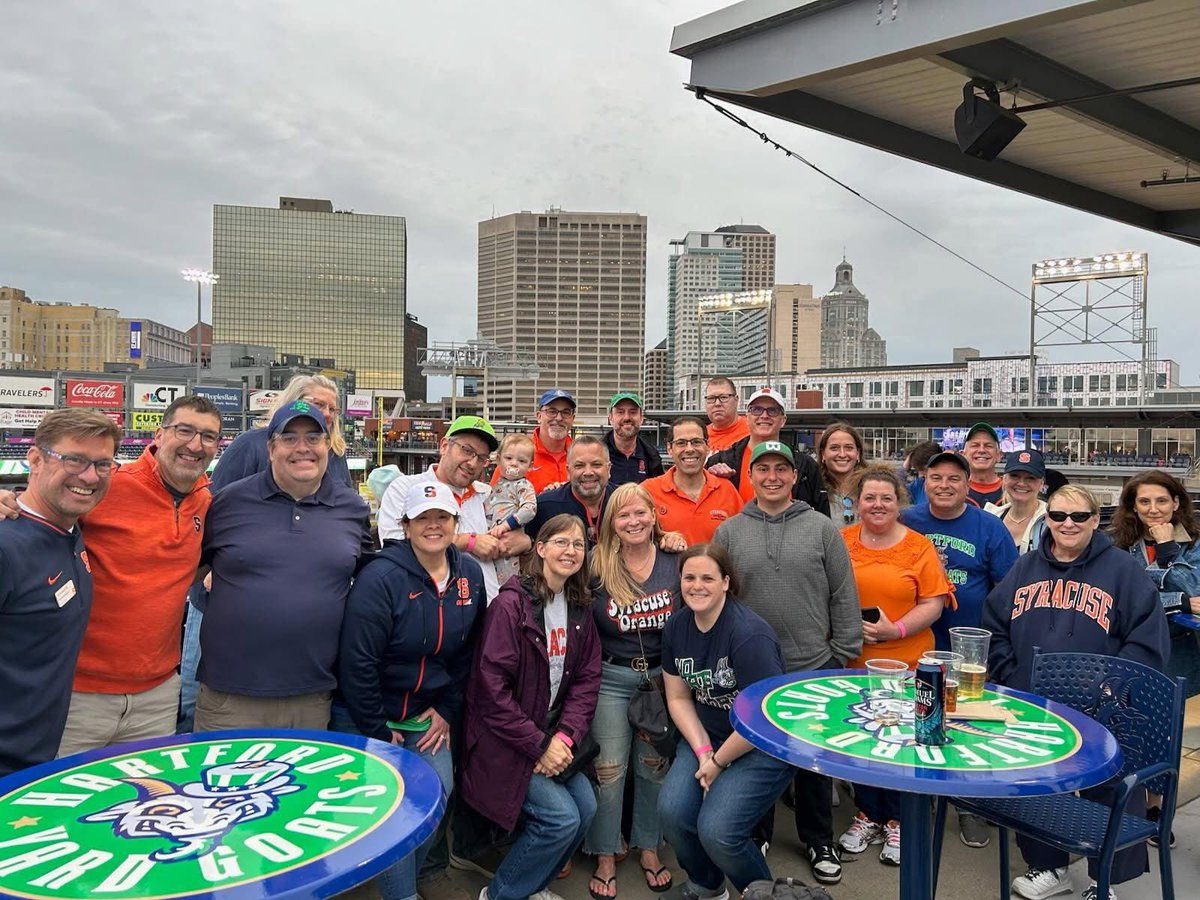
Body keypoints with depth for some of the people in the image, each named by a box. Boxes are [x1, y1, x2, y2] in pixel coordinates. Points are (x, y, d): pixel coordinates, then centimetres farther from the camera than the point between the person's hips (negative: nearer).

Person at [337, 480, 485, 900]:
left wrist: (448, 710, 3)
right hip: (366, 716, -5)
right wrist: (378, 732, -15)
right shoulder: (380, 577, -22)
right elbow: (357, 663, -21)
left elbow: (466, 653, 7)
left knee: (440, 792, 3)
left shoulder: (470, 574, -3)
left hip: (427, 714, 5)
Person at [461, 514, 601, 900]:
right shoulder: (510, 605, -18)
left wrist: (565, 736, -12)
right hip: (505, 742, -7)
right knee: (561, 817, -14)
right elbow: (492, 688, -20)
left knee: (586, 807, -4)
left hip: (552, 735, 7)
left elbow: (587, 679, 3)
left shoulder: (580, 610, 5)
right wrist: (538, 745, -18)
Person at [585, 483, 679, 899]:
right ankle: (605, 858, 21)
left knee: (655, 767, 14)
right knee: (608, 769, 5)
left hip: (662, 676, 2)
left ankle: (649, 850, 32)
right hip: (610, 679, -2)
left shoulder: (676, 563, -3)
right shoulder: (596, 565, -8)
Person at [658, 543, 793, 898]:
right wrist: (703, 753, -8)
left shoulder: (749, 634, -24)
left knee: (717, 830, -20)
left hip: (763, 745, -6)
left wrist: (718, 762, -10)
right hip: (706, 736, 6)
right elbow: (678, 698, 5)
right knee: (672, 812, -15)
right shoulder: (676, 627, -2)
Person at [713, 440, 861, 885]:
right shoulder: (729, 532, 1)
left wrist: (843, 652, -3)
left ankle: (819, 841, 31)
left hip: (814, 668, 0)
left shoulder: (822, 528, 0)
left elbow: (844, 596, 1)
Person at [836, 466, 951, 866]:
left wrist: (895, 630, -18)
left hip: (905, 663, -2)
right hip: (852, 661, 2)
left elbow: (933, 604, -5)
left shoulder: (918, 546, -2)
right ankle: (867, 814, 32)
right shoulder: (842, 541, 2)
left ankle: (896, 821, 29)